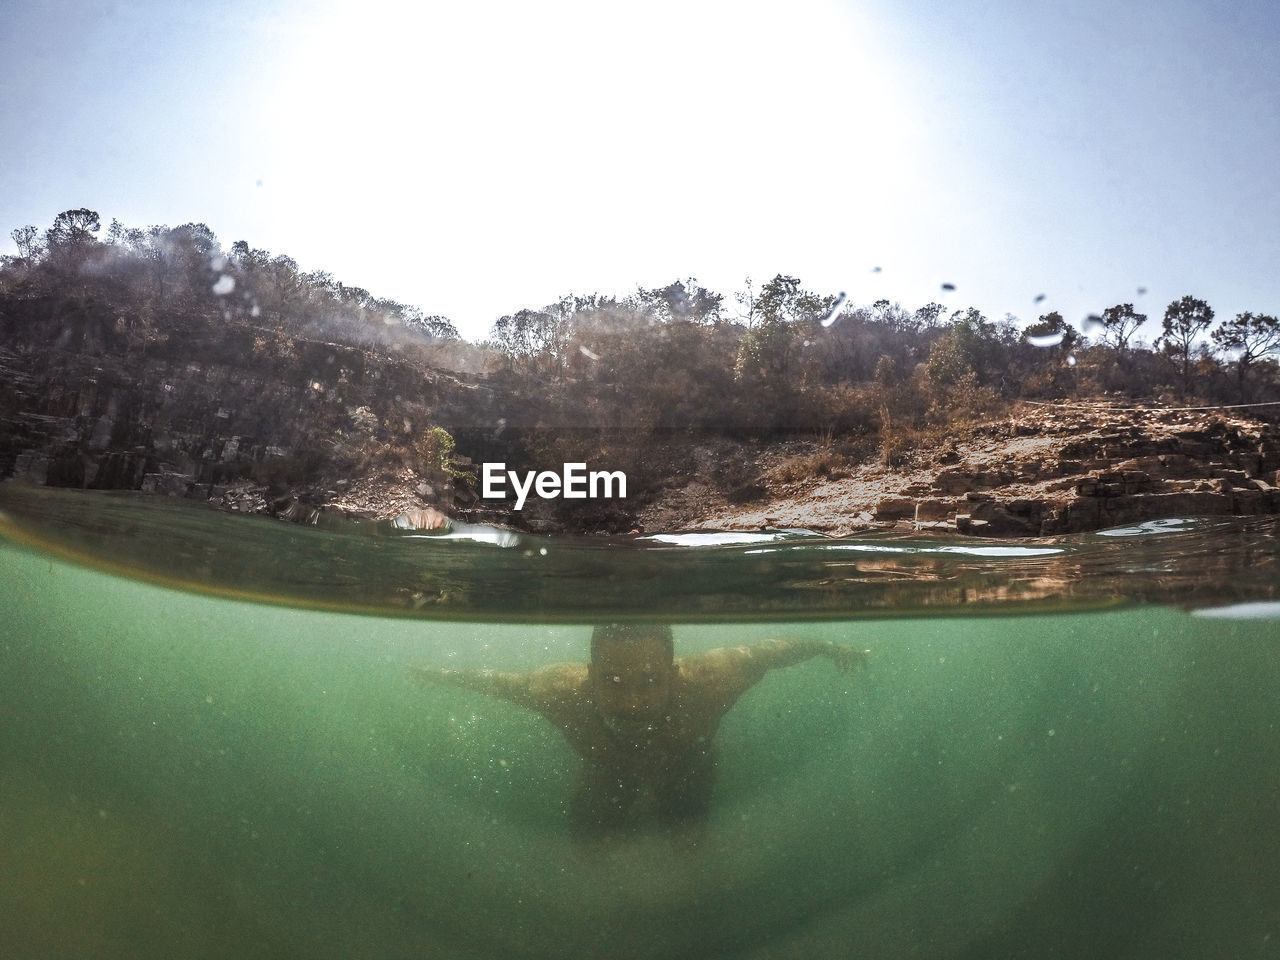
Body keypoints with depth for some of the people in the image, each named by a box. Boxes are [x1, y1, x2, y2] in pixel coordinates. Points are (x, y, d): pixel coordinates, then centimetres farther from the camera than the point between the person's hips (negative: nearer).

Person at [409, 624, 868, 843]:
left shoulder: (706, 681, -46)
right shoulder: (564, 691, -44)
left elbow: (764, 651, -25)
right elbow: (503, 681, -22)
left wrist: (828, 647, -8)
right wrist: (447, 675, -5)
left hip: (685, 780, 0)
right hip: (606, 786, 0)